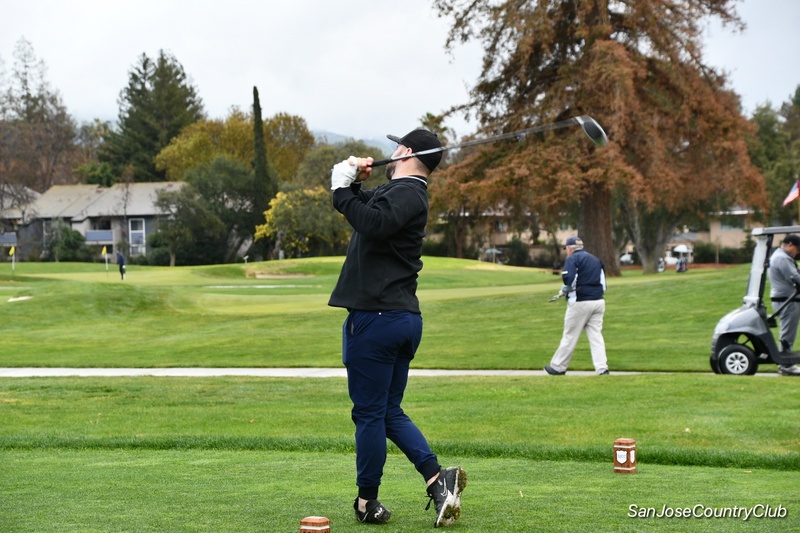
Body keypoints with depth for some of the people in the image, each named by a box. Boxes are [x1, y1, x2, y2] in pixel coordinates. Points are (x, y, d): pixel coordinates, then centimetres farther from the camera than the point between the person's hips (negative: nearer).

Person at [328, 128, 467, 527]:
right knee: (389, 412, 14)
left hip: (376, 317, -10)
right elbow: (365, 213, 27)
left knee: (369, 412, 0)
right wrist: (353, 183, 9)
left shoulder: (406, 192, -11)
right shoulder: (402, 193, 20)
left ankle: (367, 502, 8)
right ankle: (437, 478, 2)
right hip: (404, 318, 10)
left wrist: (343, 189, -17)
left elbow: (373, 223, -29)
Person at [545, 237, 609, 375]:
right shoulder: (596, 260, 19)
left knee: (570, 336, 2)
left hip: (580, 303, -6)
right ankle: (602, 368, -5)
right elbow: (603, 282, 18)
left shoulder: (573, 259, -5)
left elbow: (568, 278, -21)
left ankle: (558, 367, 12)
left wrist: (566, 289, -3)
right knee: (596, 335, 5)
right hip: (598, 301, 6)